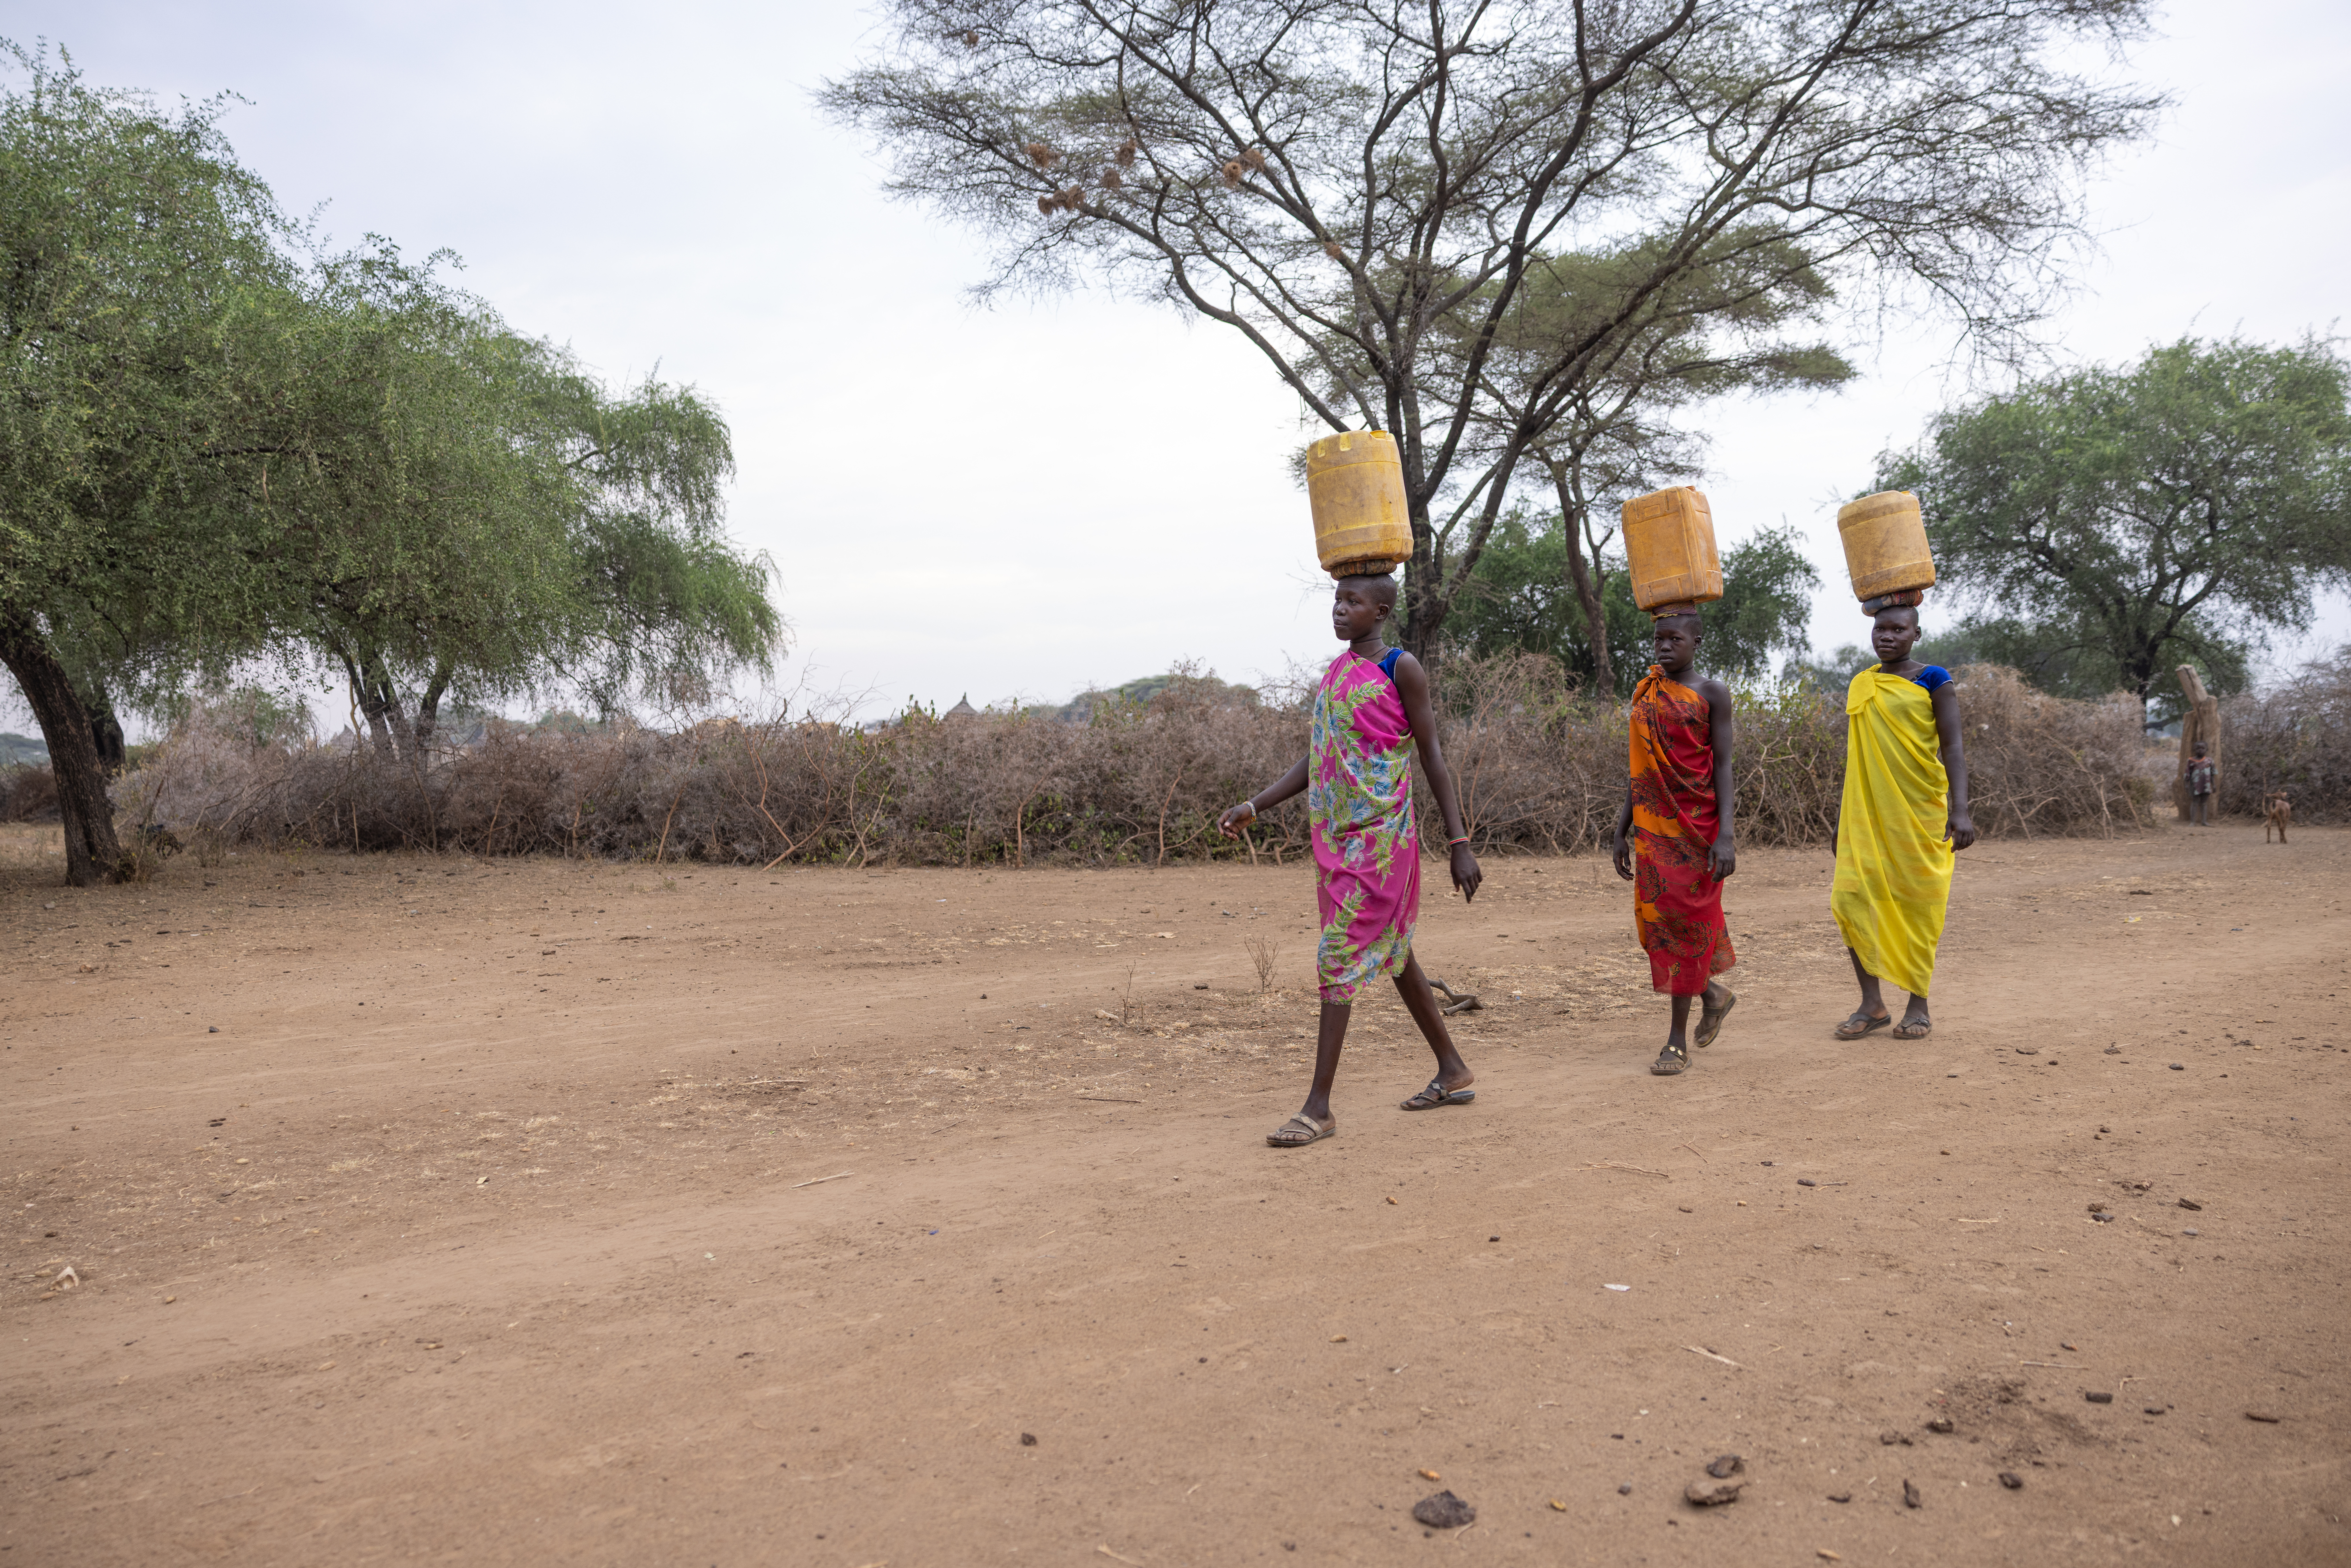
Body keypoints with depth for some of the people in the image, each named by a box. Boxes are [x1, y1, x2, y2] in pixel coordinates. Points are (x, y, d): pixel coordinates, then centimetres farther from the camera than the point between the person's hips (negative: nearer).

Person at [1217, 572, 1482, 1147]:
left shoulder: (1401, 670, -7)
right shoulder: (1335, 673, 14)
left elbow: (1433, 759, -6)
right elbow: (1313, 762, 14)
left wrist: (1460, 844, -9)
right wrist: (1253, 807, 3)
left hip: (1379, 838, -8)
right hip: (1335, 836, 8)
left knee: (1340, 959, -10)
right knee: (1391, 953, 15)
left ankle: (1319, 1106, -5)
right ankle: (1453, 1071, 30)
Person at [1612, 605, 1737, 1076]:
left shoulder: (1711, 693, -4)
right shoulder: (1645, 693, 9)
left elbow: (1722, 766, -7)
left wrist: (1726, 835, -16)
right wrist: (1622, 831, 10)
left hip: (1698, 825, -4)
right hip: (1653, 826, 4)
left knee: (1686, 920, -2)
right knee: (1655, 922, 3)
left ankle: (1677, 1041, 6)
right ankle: (1713, 993, 31)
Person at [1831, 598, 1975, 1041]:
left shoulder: (1934, 681, -1)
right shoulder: (1860, 686, 12)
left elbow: (1953, 748, -8)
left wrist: (1960, 810, -19)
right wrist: (1842, 819, 18)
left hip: (1920, 813, -4)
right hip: (1866, 815, 4)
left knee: (1917, 905, 2)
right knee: (1851, 900, -4)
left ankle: (1918, 1007, 15)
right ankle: (1872, 1004, 7)